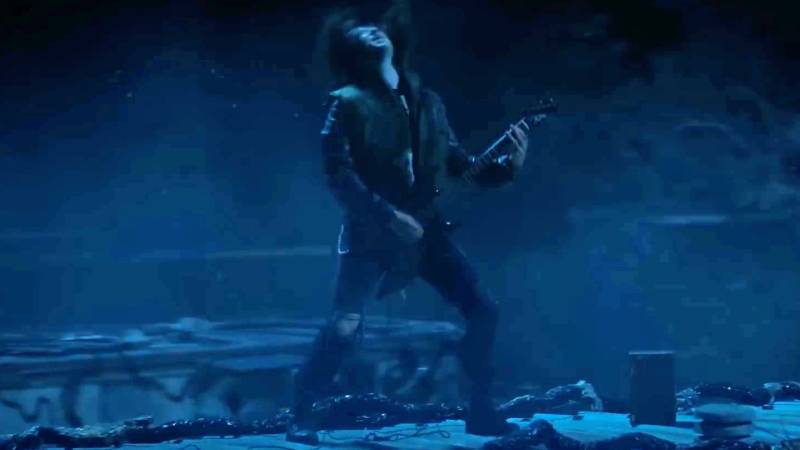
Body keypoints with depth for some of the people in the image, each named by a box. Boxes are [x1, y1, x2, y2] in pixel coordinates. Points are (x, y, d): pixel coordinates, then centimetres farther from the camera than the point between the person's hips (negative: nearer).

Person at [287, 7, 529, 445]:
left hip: (424, 229, 6)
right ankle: (300, 417, -1)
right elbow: (338, 174, -12)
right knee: (345, 326, -15)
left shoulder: (427, 101, 12)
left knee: (482, 310, 1)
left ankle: (480, 410, 13)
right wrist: (388, 216, -19)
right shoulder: (348, 102, -5)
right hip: (371, 233, -5)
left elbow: (456, 162, 14)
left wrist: (505, 165, -3)